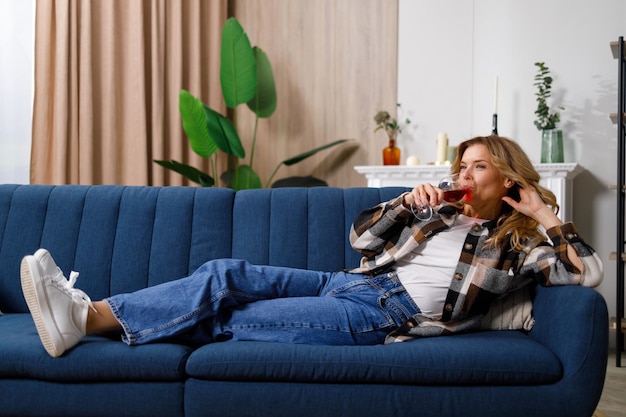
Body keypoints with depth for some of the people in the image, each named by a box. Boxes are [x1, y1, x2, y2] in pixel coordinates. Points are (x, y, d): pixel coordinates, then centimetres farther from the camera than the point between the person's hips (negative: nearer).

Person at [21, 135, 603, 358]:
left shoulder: (520, 241, 11)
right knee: (226, 275, -16)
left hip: (390, 315, -6)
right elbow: (360, 237, 18)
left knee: (233, 319, -19)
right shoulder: (444, 211, 24)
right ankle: (83, 314, -22)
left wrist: (546, 216, -2)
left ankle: (86, 320, -21)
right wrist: (406, 203, 3)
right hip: (350, 283, 6)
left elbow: (589, 273, -4)